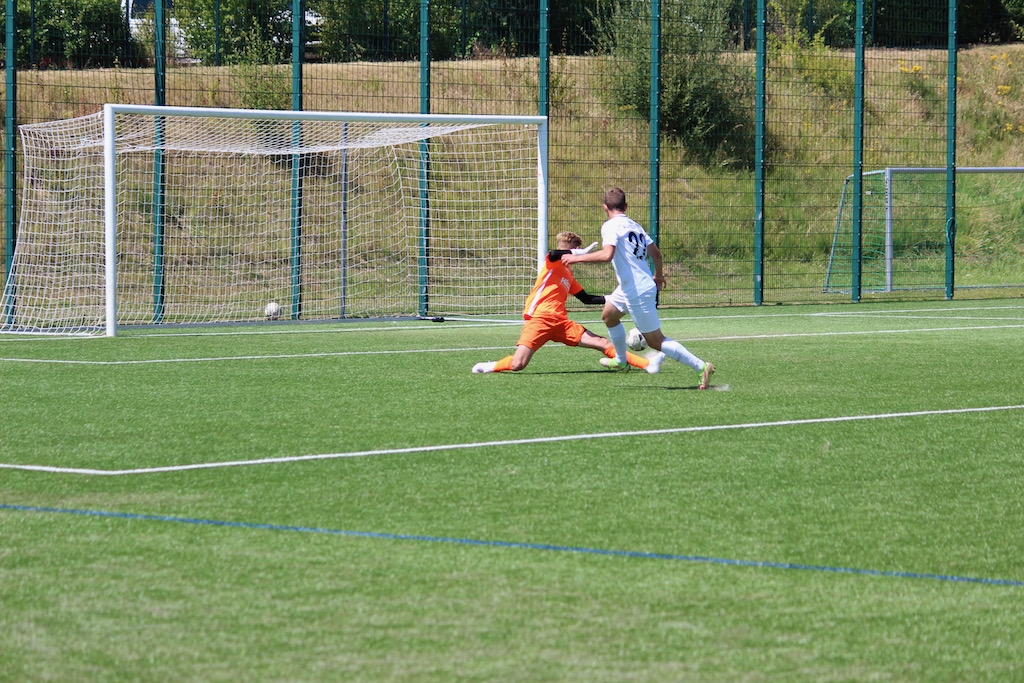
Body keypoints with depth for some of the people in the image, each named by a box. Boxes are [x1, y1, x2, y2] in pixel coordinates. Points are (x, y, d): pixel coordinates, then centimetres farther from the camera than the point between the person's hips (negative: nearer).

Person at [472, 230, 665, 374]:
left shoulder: (568, 274, 24)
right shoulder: (553, 263, 1)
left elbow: (586, 298, 30)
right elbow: (553, 254, -26)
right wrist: (581, 252, -29)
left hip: (560, 322, 7)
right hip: (539, 318, -7)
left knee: (602, 343, -1)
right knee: (517, 364, -21)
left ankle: (648, 364, -5)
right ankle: (490, 367, 10)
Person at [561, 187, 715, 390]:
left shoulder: (611, 226, -13)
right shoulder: (634, 225, 11)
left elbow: (607, 254, -29)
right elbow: (656, 253, 14)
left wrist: (577, 258, -21)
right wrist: (658, 275, 33)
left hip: (637, 291, -9)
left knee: (656, 341, -4)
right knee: (609, 314, 29)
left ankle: (701, 367, -7)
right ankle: (621, 361, 43)